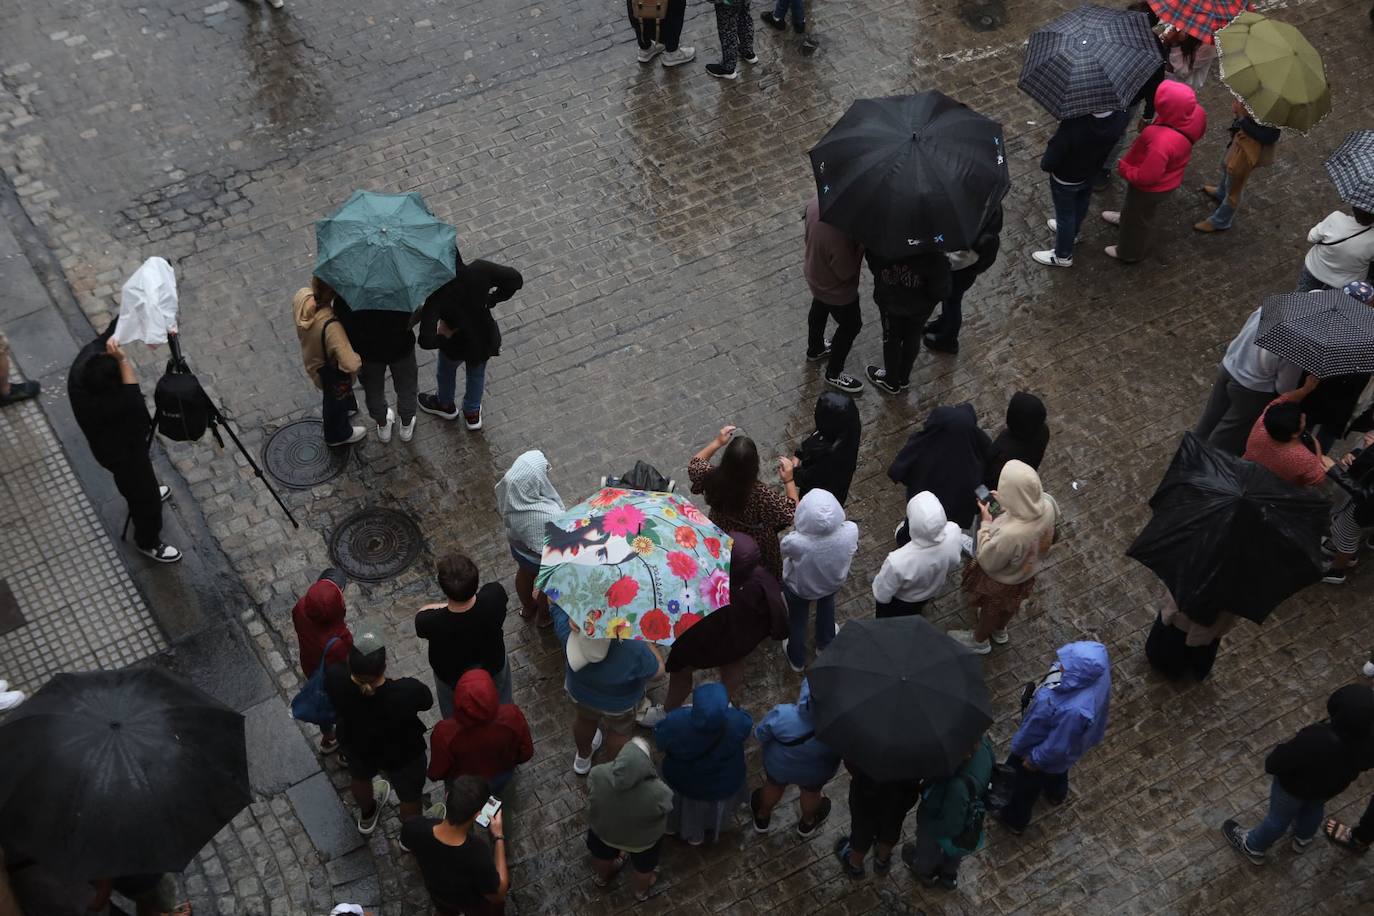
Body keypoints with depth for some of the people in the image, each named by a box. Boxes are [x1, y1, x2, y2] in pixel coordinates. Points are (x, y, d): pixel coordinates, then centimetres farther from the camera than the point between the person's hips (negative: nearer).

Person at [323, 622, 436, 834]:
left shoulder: (335, 679, -37)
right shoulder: (407, 691, -43)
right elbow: (427, 702, -18)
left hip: (356, 745, 3)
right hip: (402, 755, -2)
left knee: (360, 777, 38)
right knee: (410, 794, 30)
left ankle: (367, 817, 67)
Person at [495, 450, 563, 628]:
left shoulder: (508, 488, -28)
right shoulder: (548, 516, -46)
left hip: (517, 546, 5)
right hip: (542, 558, -5)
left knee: (524, 574, 36)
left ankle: (527, 608, 66)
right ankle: (544, 617, 58)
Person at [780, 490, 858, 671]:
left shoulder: (795, 542, -45)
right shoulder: (851, 531, -38)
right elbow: (851, 552, -14)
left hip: (800, 588, -2)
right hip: (833, 582, 2)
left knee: (797, 620, 31)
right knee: (827, 604, 38)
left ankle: (797, 659, 58)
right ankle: (825, 645, 63)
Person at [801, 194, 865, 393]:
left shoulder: (817, 199, -24)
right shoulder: (838, 236, -46)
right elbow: (847, 272, -28)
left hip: (815, 273, 7)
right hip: (836, 289, -7)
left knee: (819, 309, 34)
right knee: (851, 326, 20)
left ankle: (815, 348, 63)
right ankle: (834, 374, 41)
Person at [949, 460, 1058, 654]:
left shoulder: (1008, 535, -49)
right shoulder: (1047, 505, -31)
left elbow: (987, 562, -28)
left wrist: (986, 523, -23)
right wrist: (1005, 505, -12)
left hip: (1001, 579, -5)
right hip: (1028, 571, 5)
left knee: (991, 608, 29)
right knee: (1009, 605, 36)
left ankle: (979, 640, 59)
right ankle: (999, 630, 66)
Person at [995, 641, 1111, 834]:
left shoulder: (1074, 710, -50)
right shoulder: (1096, 668, -31)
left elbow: (1058, 746, -31)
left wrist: (1035, 759, -13)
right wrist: (1044, 687, 8)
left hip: (1050, 753, -6)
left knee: (1021, 784, 26)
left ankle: (1014, 819, 55)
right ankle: (1057, 793, 71)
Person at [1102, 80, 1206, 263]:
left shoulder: (1161, 144, -48)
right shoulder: (1196, 113, -26)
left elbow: (1146, 177, -34)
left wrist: (1124, 168, -15)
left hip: (1151, 188, -7)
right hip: (1168, 177, 7)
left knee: (1139, 219, 24)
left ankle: (1130, 253, 50)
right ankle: (1125, 218, 68)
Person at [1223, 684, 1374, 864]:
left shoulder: (1316, 741, -48)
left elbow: (1280, 762, -30)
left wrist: (1270, 764, -7)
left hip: (1296, 786, -5)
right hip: (1332, 786, 5)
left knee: (1280, 816, 23)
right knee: (1313, 808, 36)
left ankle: (1253, 847, 50)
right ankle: (1303, 839, 65)